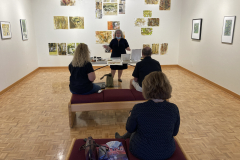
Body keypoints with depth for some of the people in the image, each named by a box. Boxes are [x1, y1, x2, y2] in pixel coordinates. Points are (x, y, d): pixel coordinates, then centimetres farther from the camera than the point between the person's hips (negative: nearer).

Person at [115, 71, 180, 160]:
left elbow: (129, 129, -7)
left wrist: (130, 116, 13)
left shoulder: (138, 108, -25)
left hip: (141, 153, -2)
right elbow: (174, 132, -2)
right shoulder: (174, 109, -18)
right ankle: (123, 138, 53)